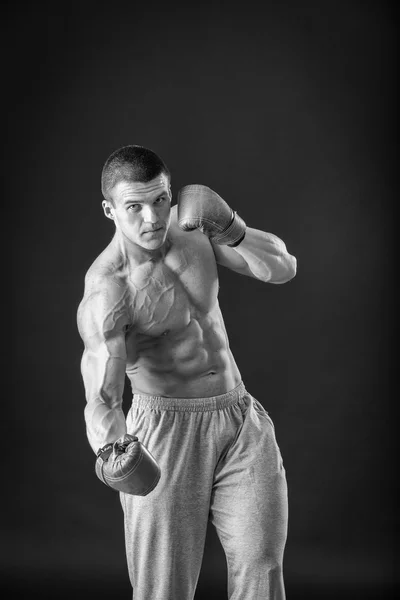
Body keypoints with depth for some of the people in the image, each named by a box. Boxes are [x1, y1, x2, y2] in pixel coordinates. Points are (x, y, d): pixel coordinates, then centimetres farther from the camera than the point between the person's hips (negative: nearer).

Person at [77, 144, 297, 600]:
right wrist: (110, 441, -53)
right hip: (166, 430, -4)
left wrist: (224, 223, -15)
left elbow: (282, 268, 1)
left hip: (243, 422, 4)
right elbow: (100, 394, -30)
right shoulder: (107, 291, -18)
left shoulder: (190, 223, -1)